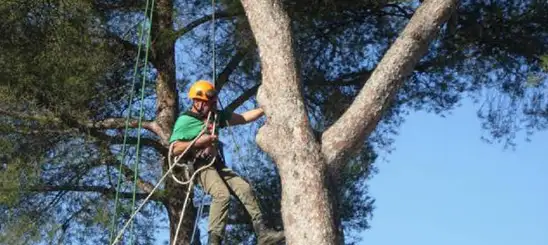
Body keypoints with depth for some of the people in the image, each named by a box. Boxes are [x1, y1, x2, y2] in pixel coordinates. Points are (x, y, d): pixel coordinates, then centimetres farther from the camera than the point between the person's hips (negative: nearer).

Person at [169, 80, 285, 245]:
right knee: (222, 194, -30)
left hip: (217, 164, 8)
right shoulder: (185, 121, -8)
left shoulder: (215, 115, 13)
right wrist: (199, 142, -18)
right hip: (200, 166, -8)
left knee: (245, 189, -4)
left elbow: (243, 118, 14)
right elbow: (175, 149, -15)